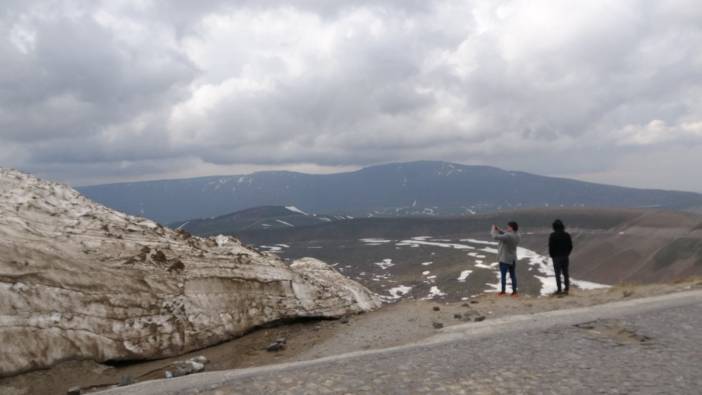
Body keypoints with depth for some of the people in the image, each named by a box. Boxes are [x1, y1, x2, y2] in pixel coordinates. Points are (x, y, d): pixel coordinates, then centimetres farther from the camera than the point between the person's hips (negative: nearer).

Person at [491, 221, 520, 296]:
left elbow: (496, 237, -30)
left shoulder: (508, 236, -27)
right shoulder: (517, 235, -1)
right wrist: (499, 230, 2)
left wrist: (493, 229, -14)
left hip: (505, 259, -7)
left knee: (503, 275, 6)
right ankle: (514, 291, 17)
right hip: (513, 259, 7)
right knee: (513, 275, 13)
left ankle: (503, 291, 14)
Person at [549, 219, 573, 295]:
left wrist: (552, 256, 3)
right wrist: (567, 254, 16)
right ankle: (566, 289, 13)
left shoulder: (553, 236, -12)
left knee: (558, 274, 0)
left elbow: (551, 247, -11)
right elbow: (570, 246, 6)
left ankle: (559, 290, 1)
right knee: (565, 273, 11)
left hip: (556, 257, -4)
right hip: (565, 257, 4)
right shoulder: (567, 235, 2)